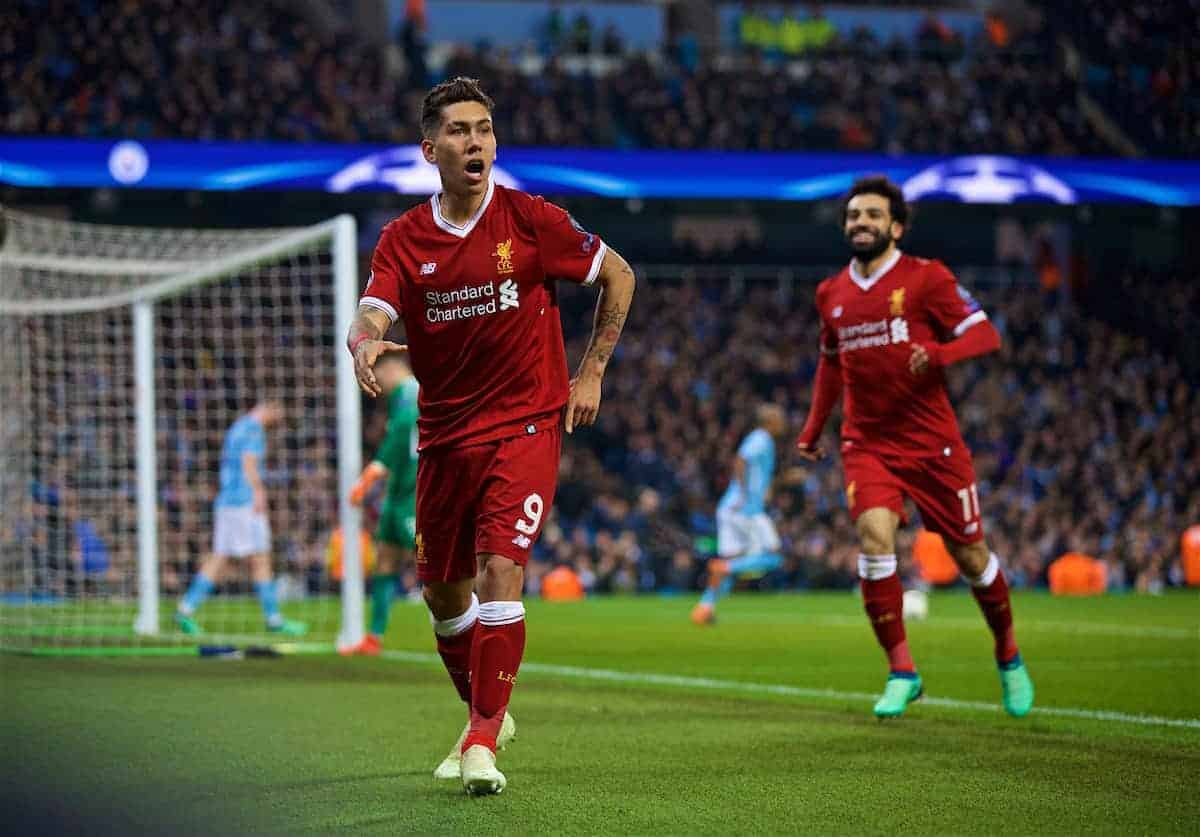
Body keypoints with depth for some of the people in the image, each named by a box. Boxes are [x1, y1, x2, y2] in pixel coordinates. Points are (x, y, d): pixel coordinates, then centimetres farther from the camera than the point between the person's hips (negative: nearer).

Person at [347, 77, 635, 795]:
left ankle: (482, 744, -14)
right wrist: (365, 342, -39)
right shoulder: (404, 239, -1)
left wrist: (591, 373, 2)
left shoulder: (531, 220, -7)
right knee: (444, 594, 12)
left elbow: (619, 275, 5)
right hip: (445, 434, 4)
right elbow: (372, 315, -14)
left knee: (499, 575, -20)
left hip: (526, 425, -4)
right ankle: (486, 713, 37)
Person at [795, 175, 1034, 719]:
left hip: (932, 442, -3)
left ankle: (1009, 658, 31)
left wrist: (937, 353, -29)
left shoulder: (925, 278, -6)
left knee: (970, 554, 6)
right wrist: (812, 429, 21)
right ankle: (901, 671, -13)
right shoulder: (831, 294, 9)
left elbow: (985, 333, -10)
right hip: (867, 444, 3)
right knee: (874, 536, -22)